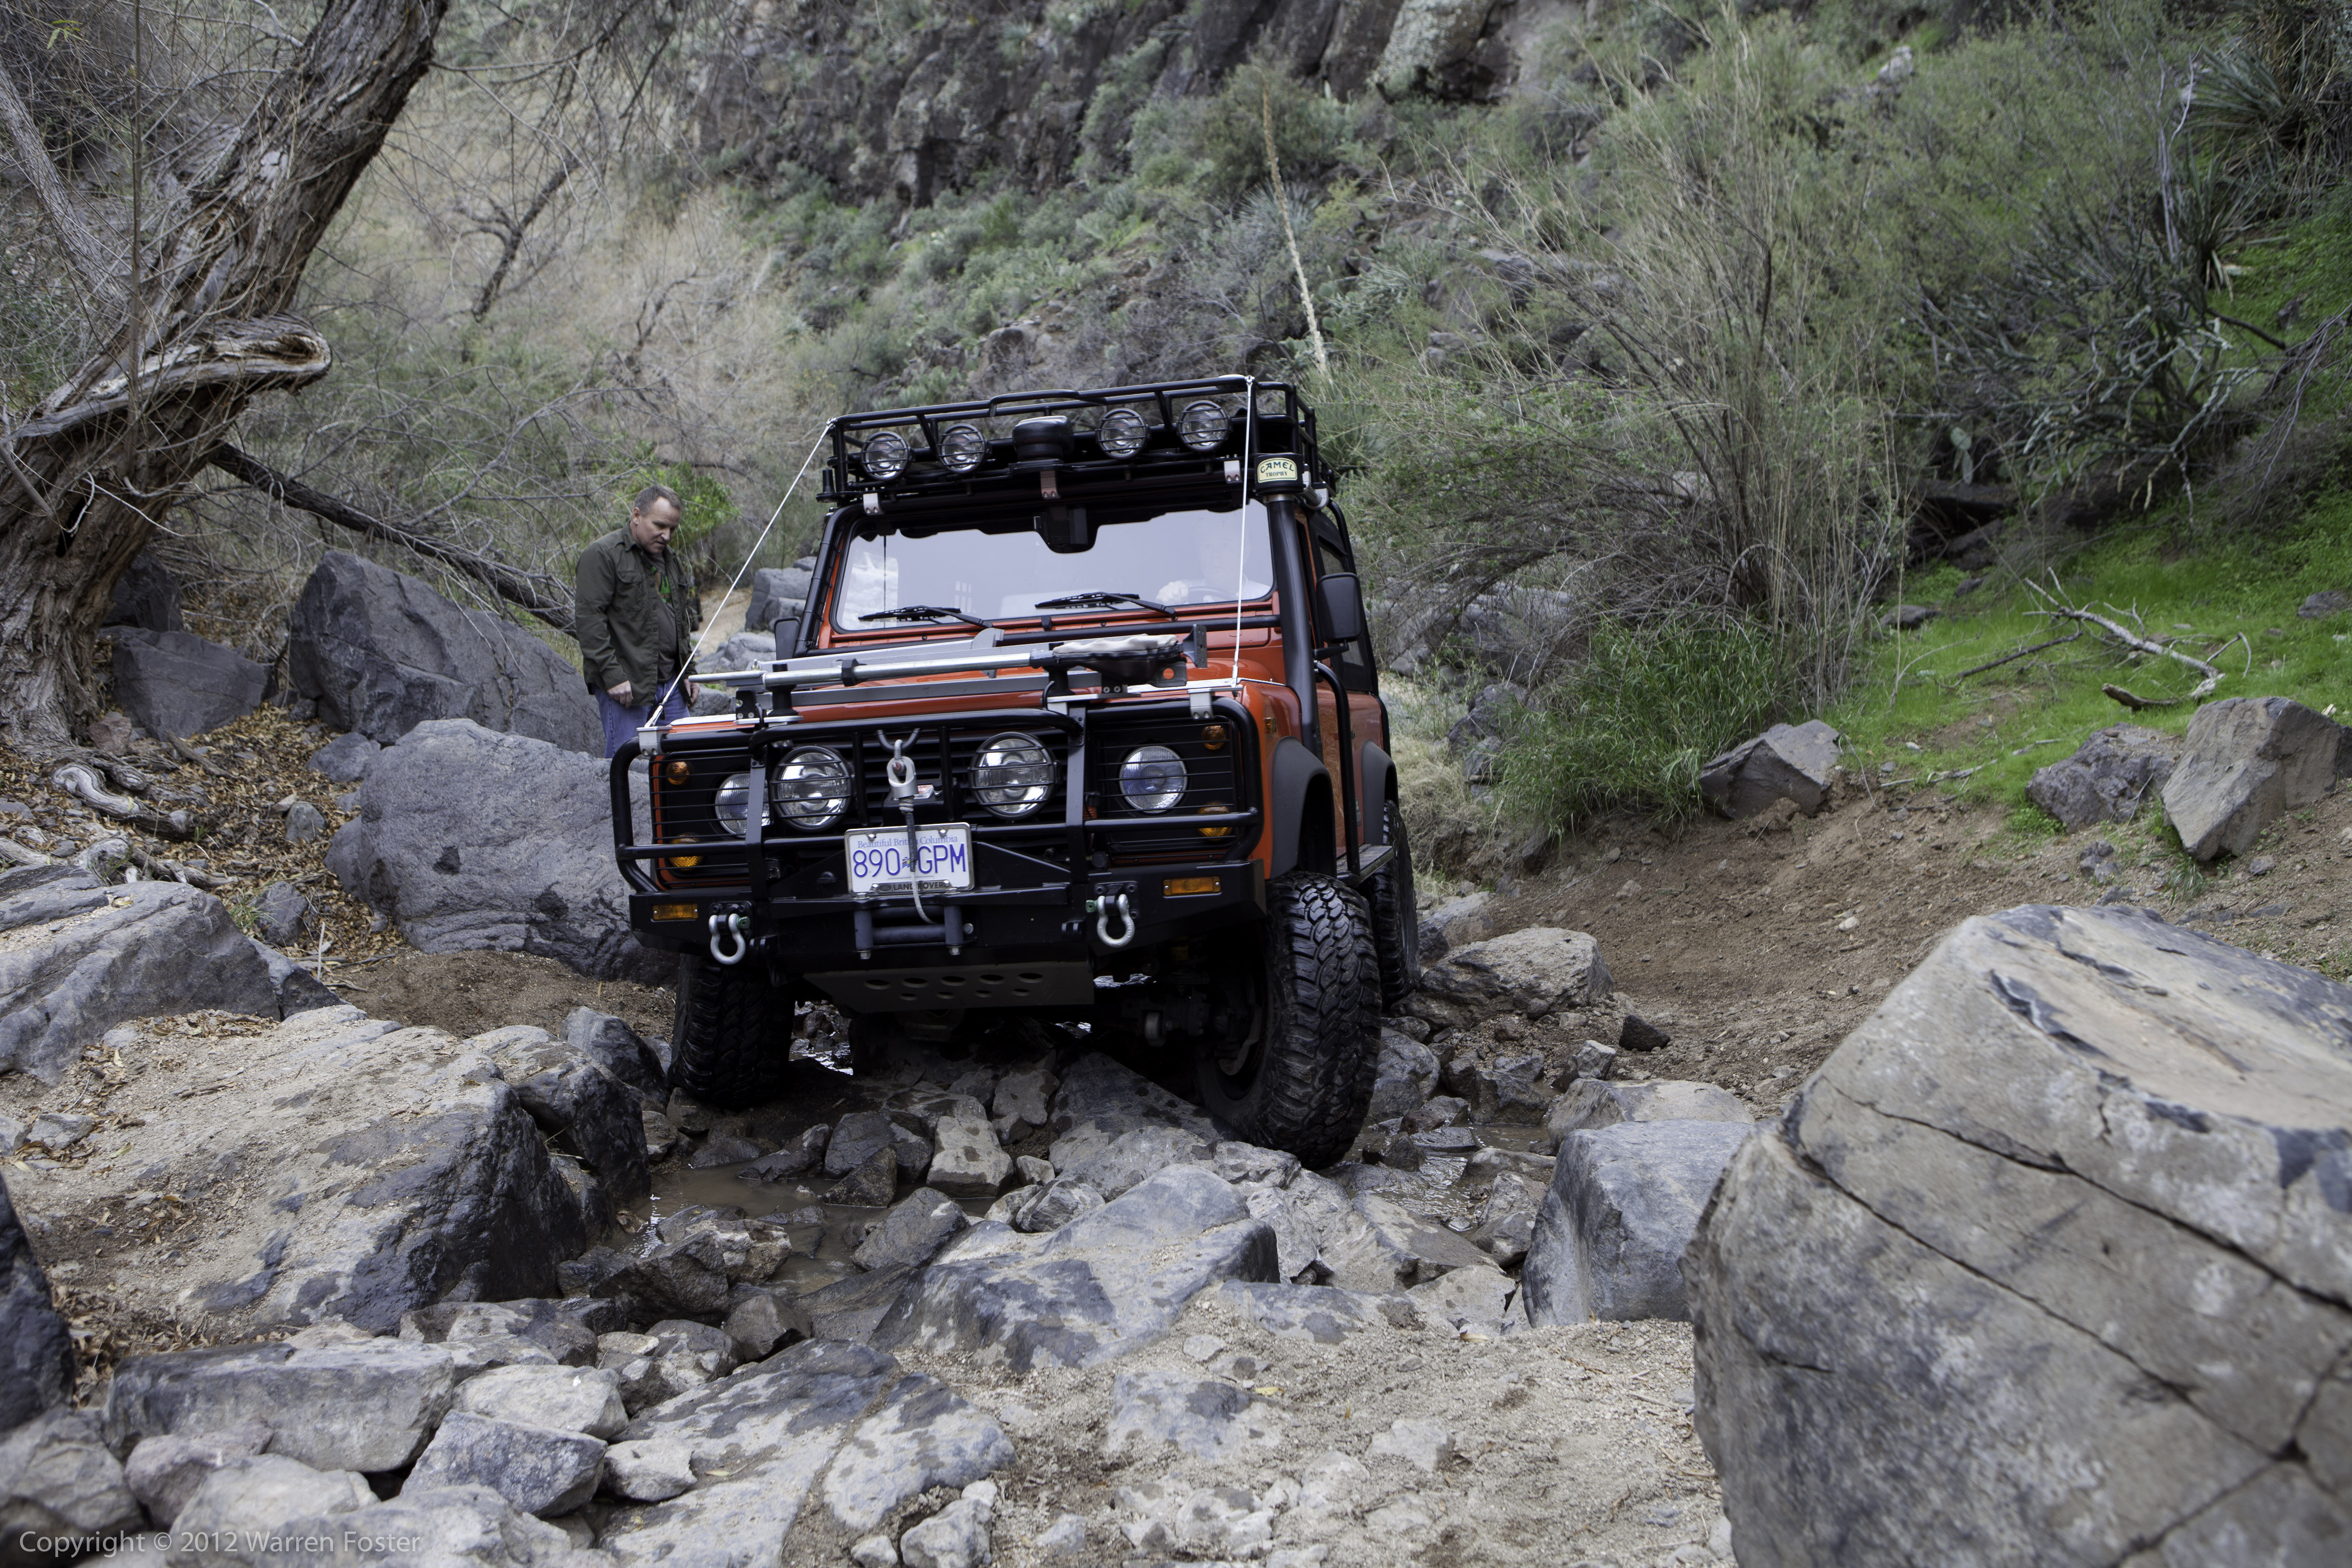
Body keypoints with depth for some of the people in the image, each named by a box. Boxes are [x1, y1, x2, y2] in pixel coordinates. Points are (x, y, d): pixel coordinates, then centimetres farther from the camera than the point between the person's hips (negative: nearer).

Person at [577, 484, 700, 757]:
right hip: (625, 685, -7)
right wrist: (613, 676, -19)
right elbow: (589, 618, -14)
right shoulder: (603, 555, -7)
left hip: (671, 684, 7)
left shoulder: (671, 561, 19)